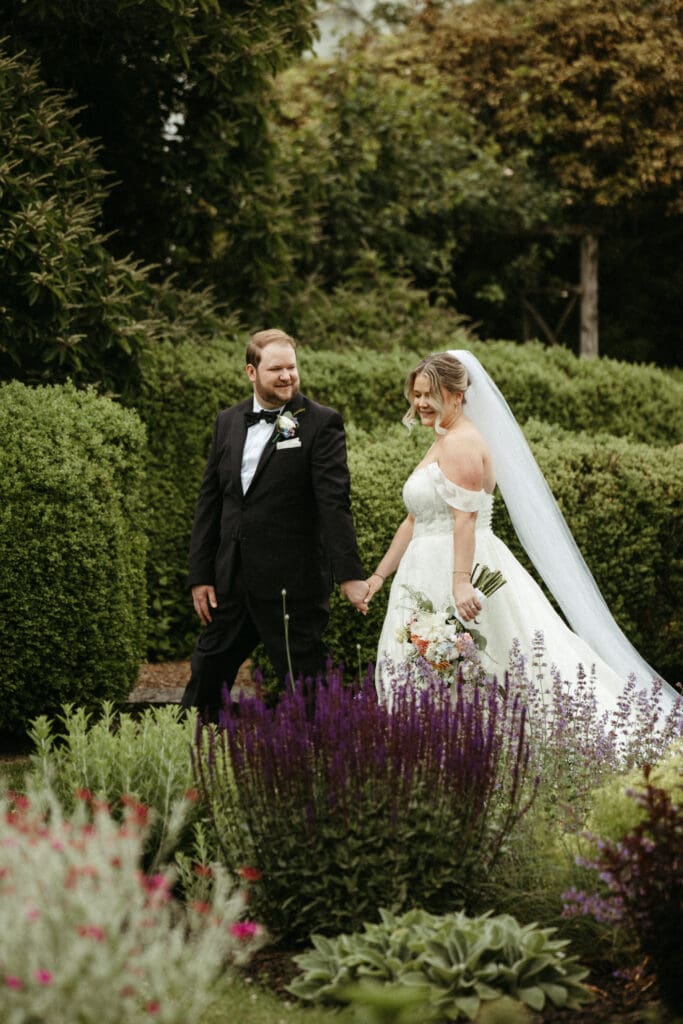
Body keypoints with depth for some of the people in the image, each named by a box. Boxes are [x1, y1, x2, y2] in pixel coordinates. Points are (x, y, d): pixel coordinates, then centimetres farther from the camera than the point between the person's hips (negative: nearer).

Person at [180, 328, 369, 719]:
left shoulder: (321, 423, -6)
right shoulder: (228, 422, 10)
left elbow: (334, 502, -13)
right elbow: (210, 502, 13)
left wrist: (350, 574, -20)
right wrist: (201, 576, 9)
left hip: (292, 585, -6)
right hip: (232, 582, 6)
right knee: (206, 677, 14)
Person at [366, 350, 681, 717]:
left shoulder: (460, 443, -11)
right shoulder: (441, 443, 21)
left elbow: (465, 518, -22)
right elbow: (415, 522, 24)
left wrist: (461, 582, -31)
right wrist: (380, 574, 21)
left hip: (458, 566, -10)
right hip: (433, 570, 10)